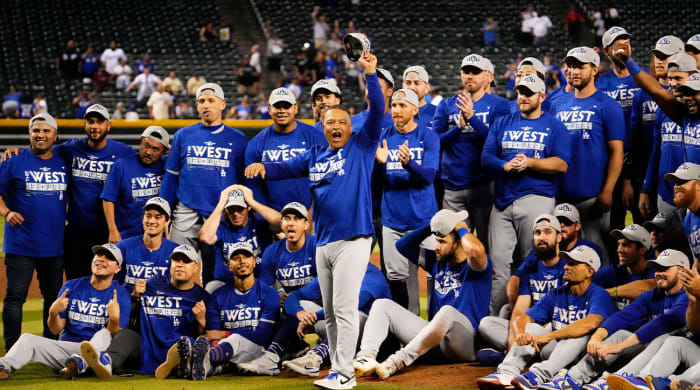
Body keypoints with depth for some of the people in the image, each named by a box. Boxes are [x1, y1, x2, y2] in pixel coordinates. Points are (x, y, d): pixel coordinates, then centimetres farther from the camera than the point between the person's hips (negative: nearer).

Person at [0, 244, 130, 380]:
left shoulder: (121, 295, 0)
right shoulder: (71, 286, 9)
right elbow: (56, 330, 8)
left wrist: (114, 318, -28)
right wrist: (53, 313, -13)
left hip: (99, 349, -3)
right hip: (66, 347, 3)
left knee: (104, 335, -34)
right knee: (27, 339, -17)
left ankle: (80, 362, -59)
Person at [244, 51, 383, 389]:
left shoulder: (361, 146, 3)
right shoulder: (315, 156, 18)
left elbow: (377, 111, -7)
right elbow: (286, 168, 14)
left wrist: (371, 74, -17)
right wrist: (262, 167, -8)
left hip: (353, 240, -6)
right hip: (323, 243, 6)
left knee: (344, 307, -11)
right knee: (330, 311, 10)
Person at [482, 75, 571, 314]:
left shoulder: (553, 126, 9)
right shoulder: (502, 124, 19)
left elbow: (562, 164, -2)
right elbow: (486, 158, 11)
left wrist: (530, 163, -15)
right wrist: (505, 166, -10)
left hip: (537, 198, -3)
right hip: (503, 201, 3)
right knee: (498, 263, -2)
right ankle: (494, 319, 0)